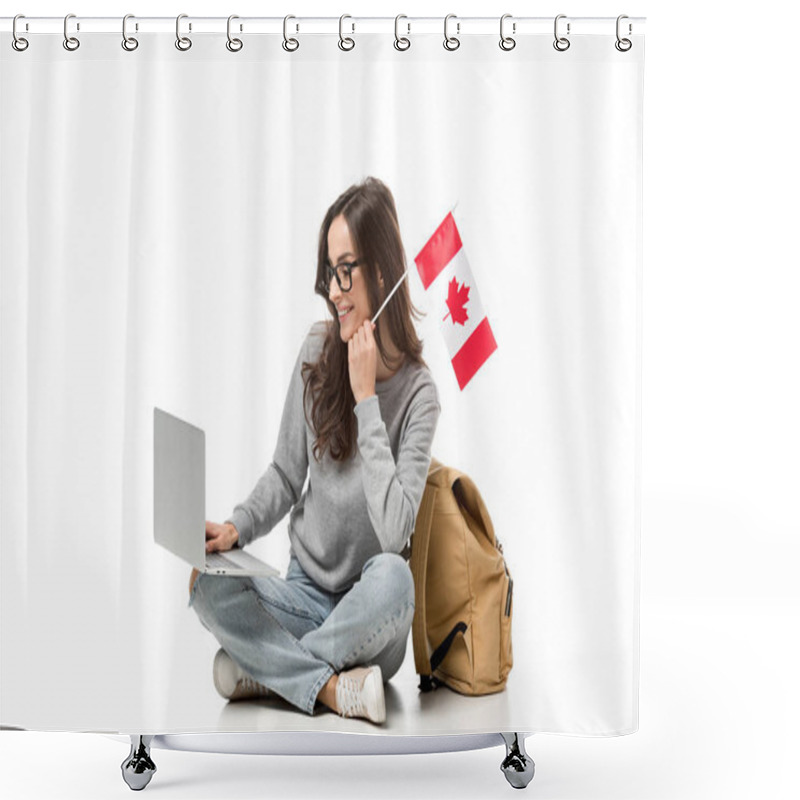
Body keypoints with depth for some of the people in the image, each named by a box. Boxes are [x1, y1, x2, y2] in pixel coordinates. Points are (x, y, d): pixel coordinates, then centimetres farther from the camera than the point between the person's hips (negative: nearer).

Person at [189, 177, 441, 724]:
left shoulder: (417, 392, -12)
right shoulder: (317, 352, -2)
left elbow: (394, 531, -25)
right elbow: (286, 474, 9)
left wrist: (366, 398, -21)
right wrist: (237, 527, -11)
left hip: (372, 616, -3)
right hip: (308, 593, 3)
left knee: (392, 576, -37)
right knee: (207, 587, -23)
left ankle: (268, 668, -16)